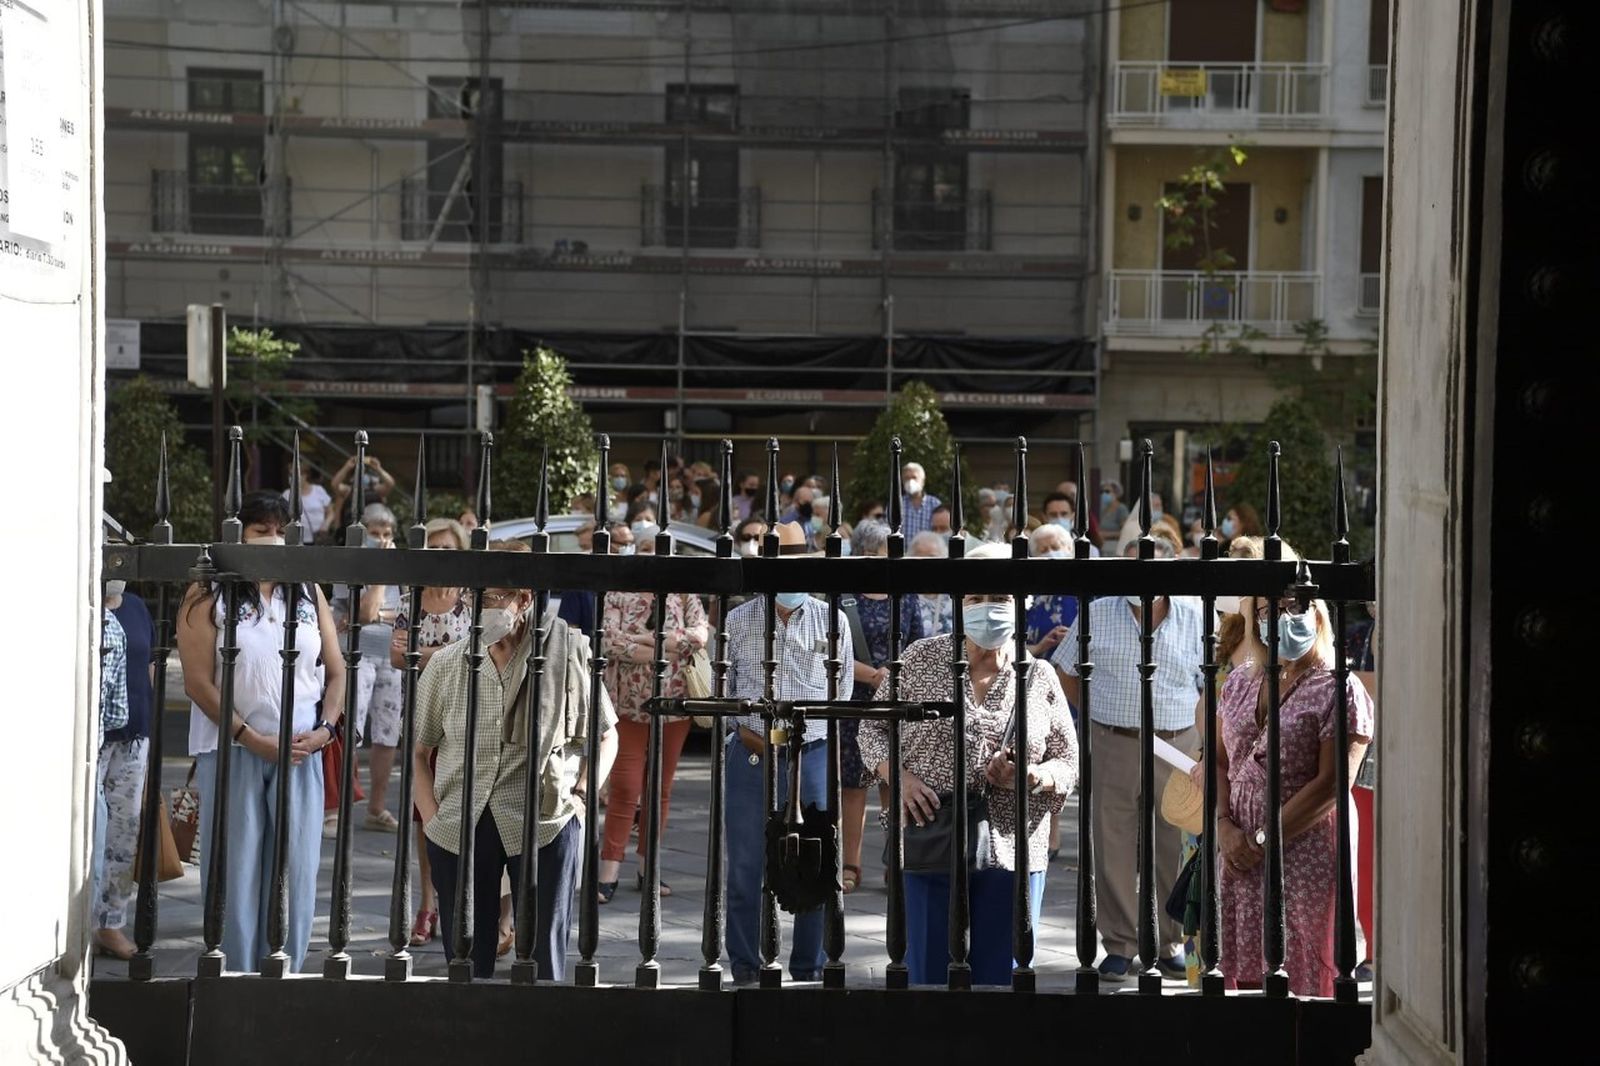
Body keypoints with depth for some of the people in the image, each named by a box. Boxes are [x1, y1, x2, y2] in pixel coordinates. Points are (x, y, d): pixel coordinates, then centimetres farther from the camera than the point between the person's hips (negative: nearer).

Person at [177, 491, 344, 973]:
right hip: (233, 751, -3)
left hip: (301, 752, 3)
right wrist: (252, 737, -13)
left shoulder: (310, 594, 12)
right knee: (236, 870, 0)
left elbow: (336, 670, 13)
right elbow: (198, 681, -7)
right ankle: (234, 978, 7)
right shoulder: (208, 596, -1)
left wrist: (326, 727, -4)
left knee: (297, 869, 3)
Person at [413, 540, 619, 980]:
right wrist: (432, 819, 1)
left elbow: (605, 737, 8)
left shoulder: (568, 652, -6)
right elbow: (415, 751, 10)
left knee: (544, 959, 5)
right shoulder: (447, 664, -1)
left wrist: (579, 796, -3)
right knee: (467, 960, 10)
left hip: (544, 824, -2)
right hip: (460, 827, 2)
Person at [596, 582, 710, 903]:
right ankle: (608, 874, -2)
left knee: (661, 788, 8)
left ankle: (648, 868, 19)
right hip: (629, 705, -2)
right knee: (624, 787, -5)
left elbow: (700, 634, -11)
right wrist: (663, 651, -17)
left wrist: (647, 639, -17)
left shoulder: (685, 596, 4)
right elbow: (609, 639, -13)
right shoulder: (617, 595, 1)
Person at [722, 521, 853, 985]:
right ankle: (745, 970, 12)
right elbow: (720, 685, 10)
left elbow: (843, 687, 10)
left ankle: (808, 970, 13)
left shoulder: (832, 621, 6)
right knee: (745, 867, 4)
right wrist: (742, 728, -4)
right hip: (751, 754, 0)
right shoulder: (738, 621, 6)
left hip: (812, 755, 0)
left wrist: (809, 730, 0)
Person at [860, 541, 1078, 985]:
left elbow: (1068, 764, 8)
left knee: (1000, 976, 6)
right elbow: (873, 726, 10)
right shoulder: (922, 659, 3)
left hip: (1014, 852, 1)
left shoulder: (1039, 677, 5)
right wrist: (899, 775, -9)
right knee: (930, 972, 2)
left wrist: (1034, 777, -14)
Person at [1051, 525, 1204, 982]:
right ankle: (1120, 945, 12)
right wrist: (1096, 714, 7)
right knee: (1114, 847, 2)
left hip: (1177, 747, 0)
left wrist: (1201, 738, -2)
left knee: (1175, 848, 6)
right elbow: (1066, 671, 13)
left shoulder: (1194, 618, 2)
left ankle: (1172, 943, 19)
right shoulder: (1097, 614, 3)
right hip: (1113, 746, 0)